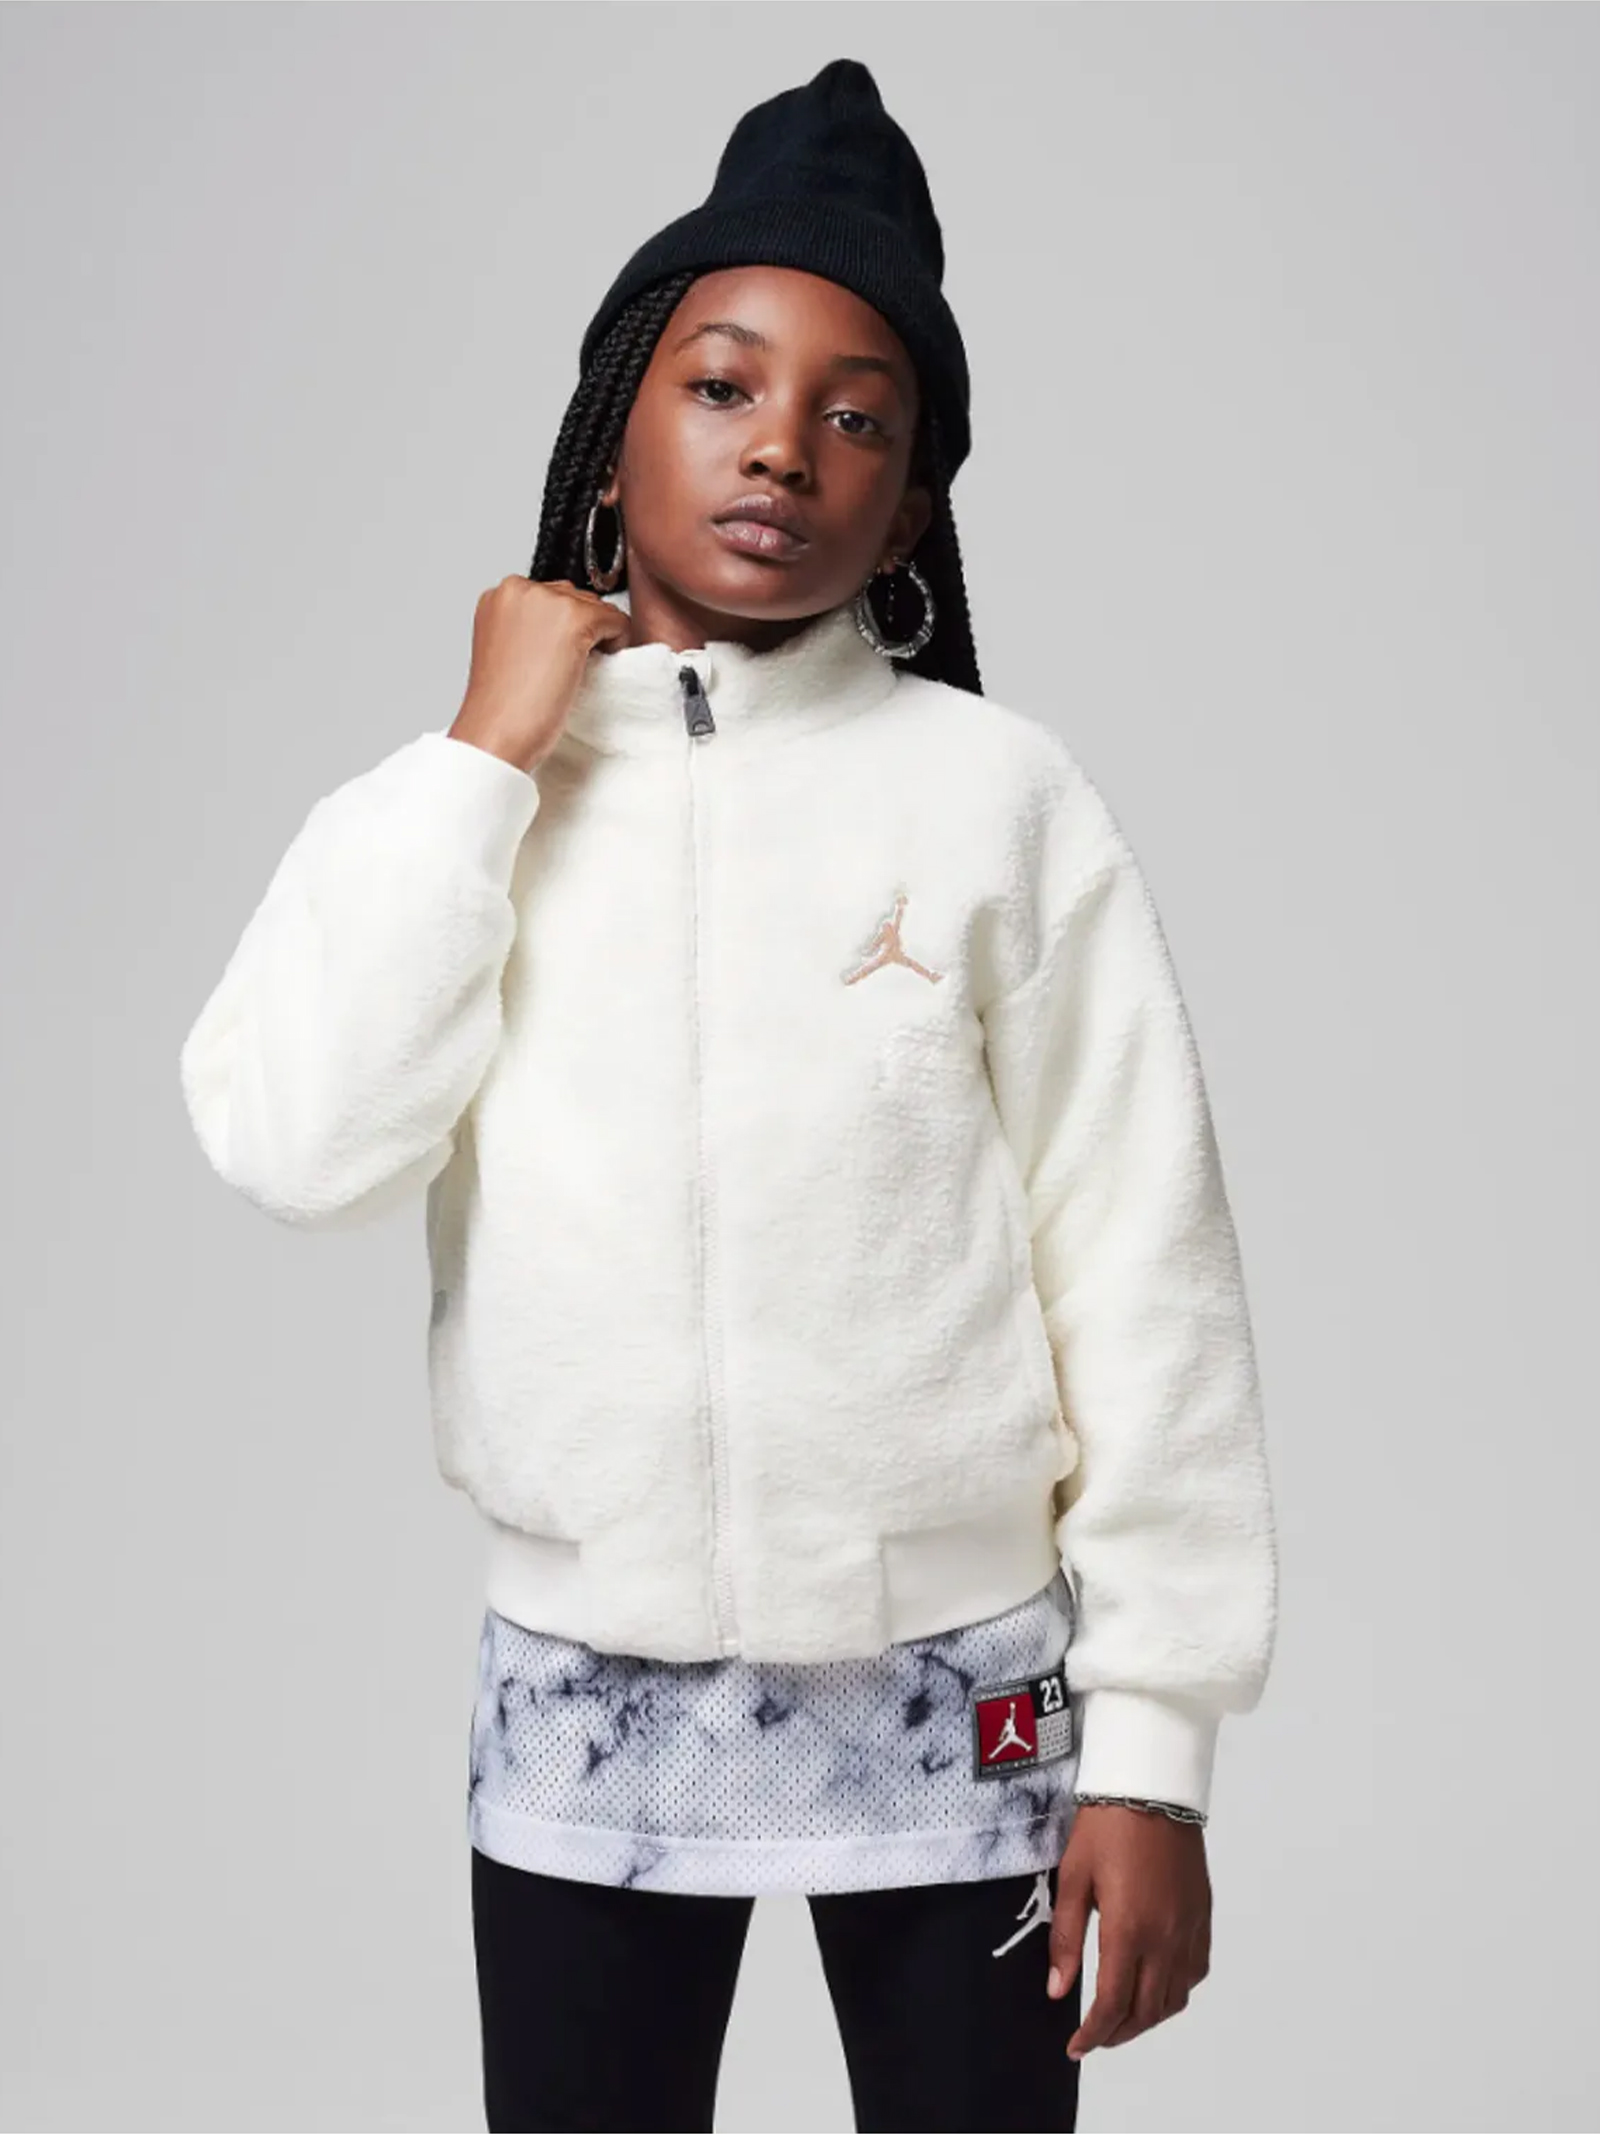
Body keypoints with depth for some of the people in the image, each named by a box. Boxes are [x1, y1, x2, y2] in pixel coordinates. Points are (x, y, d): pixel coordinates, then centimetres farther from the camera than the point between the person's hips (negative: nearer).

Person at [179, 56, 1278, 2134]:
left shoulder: (998, 790, -7)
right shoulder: (463, 793, 2)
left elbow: (1142, 1265, -6)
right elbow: (292, 1140, -13)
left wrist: (1153, 1739, -6)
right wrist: (490, 754, -12)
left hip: (954, 1695, -2)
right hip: (579, 1697, 2)